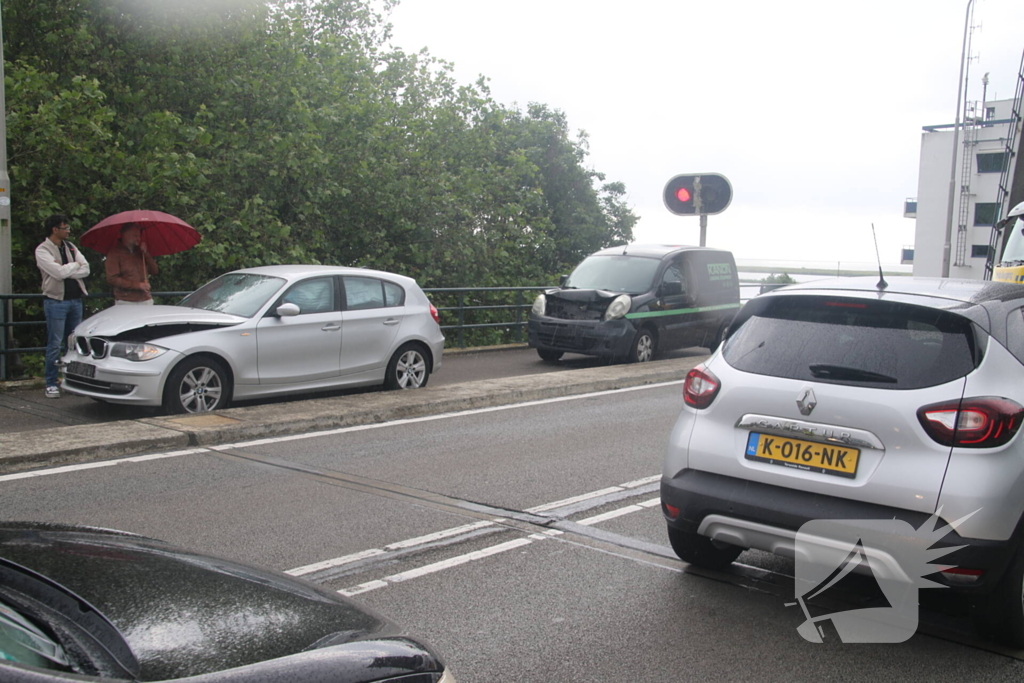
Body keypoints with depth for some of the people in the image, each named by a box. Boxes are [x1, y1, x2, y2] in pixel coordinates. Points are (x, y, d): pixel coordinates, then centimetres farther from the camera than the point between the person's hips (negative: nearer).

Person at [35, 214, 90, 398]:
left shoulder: (70, 247, 13)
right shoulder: (42, 250, -6)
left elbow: (85, 270, 2)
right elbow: (58, 273, -19)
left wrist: (65, 269, -10)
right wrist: (74, 265, -2)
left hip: (75, 299, 6)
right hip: (56, 301, -6)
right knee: (54, 345, -3)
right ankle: (51, 384, 4)